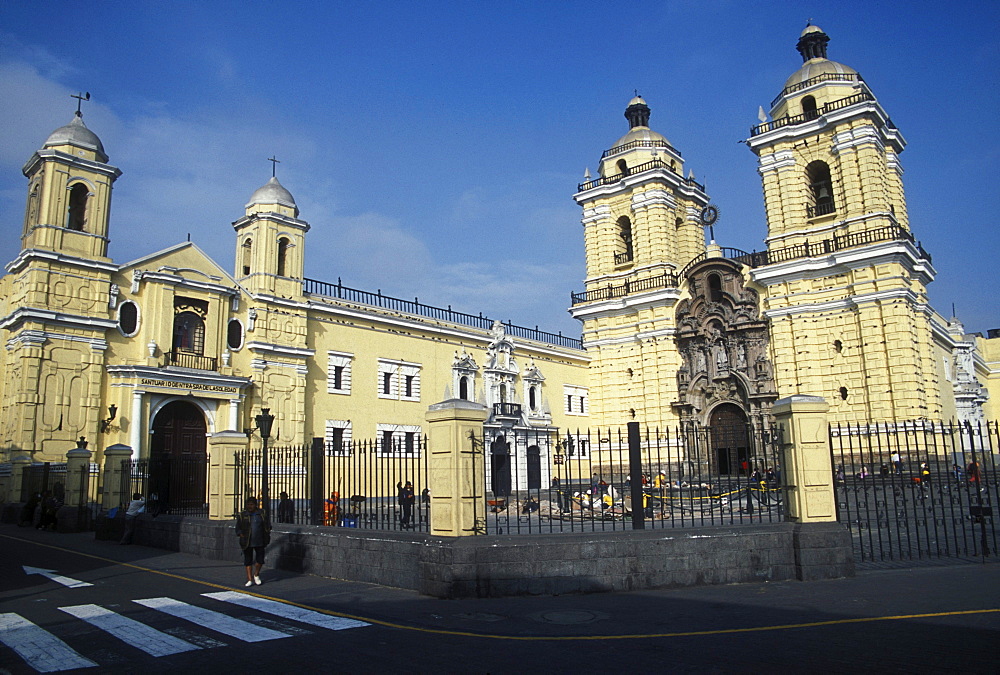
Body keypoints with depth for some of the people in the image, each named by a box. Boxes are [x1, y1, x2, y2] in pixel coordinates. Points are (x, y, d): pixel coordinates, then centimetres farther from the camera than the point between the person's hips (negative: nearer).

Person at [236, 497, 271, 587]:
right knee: (248, 560, 3)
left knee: (260, 559, 2)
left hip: (259, 542, 1)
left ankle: (256, 575, 26)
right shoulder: (242, 515, 1)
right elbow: (238, 528, 4)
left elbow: (267, 526, 13)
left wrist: (267, 537, 4)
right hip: (247, 542, -1)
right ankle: (250, 579, 10)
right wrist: (241, 535, -12)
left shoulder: (262, 514, 5)